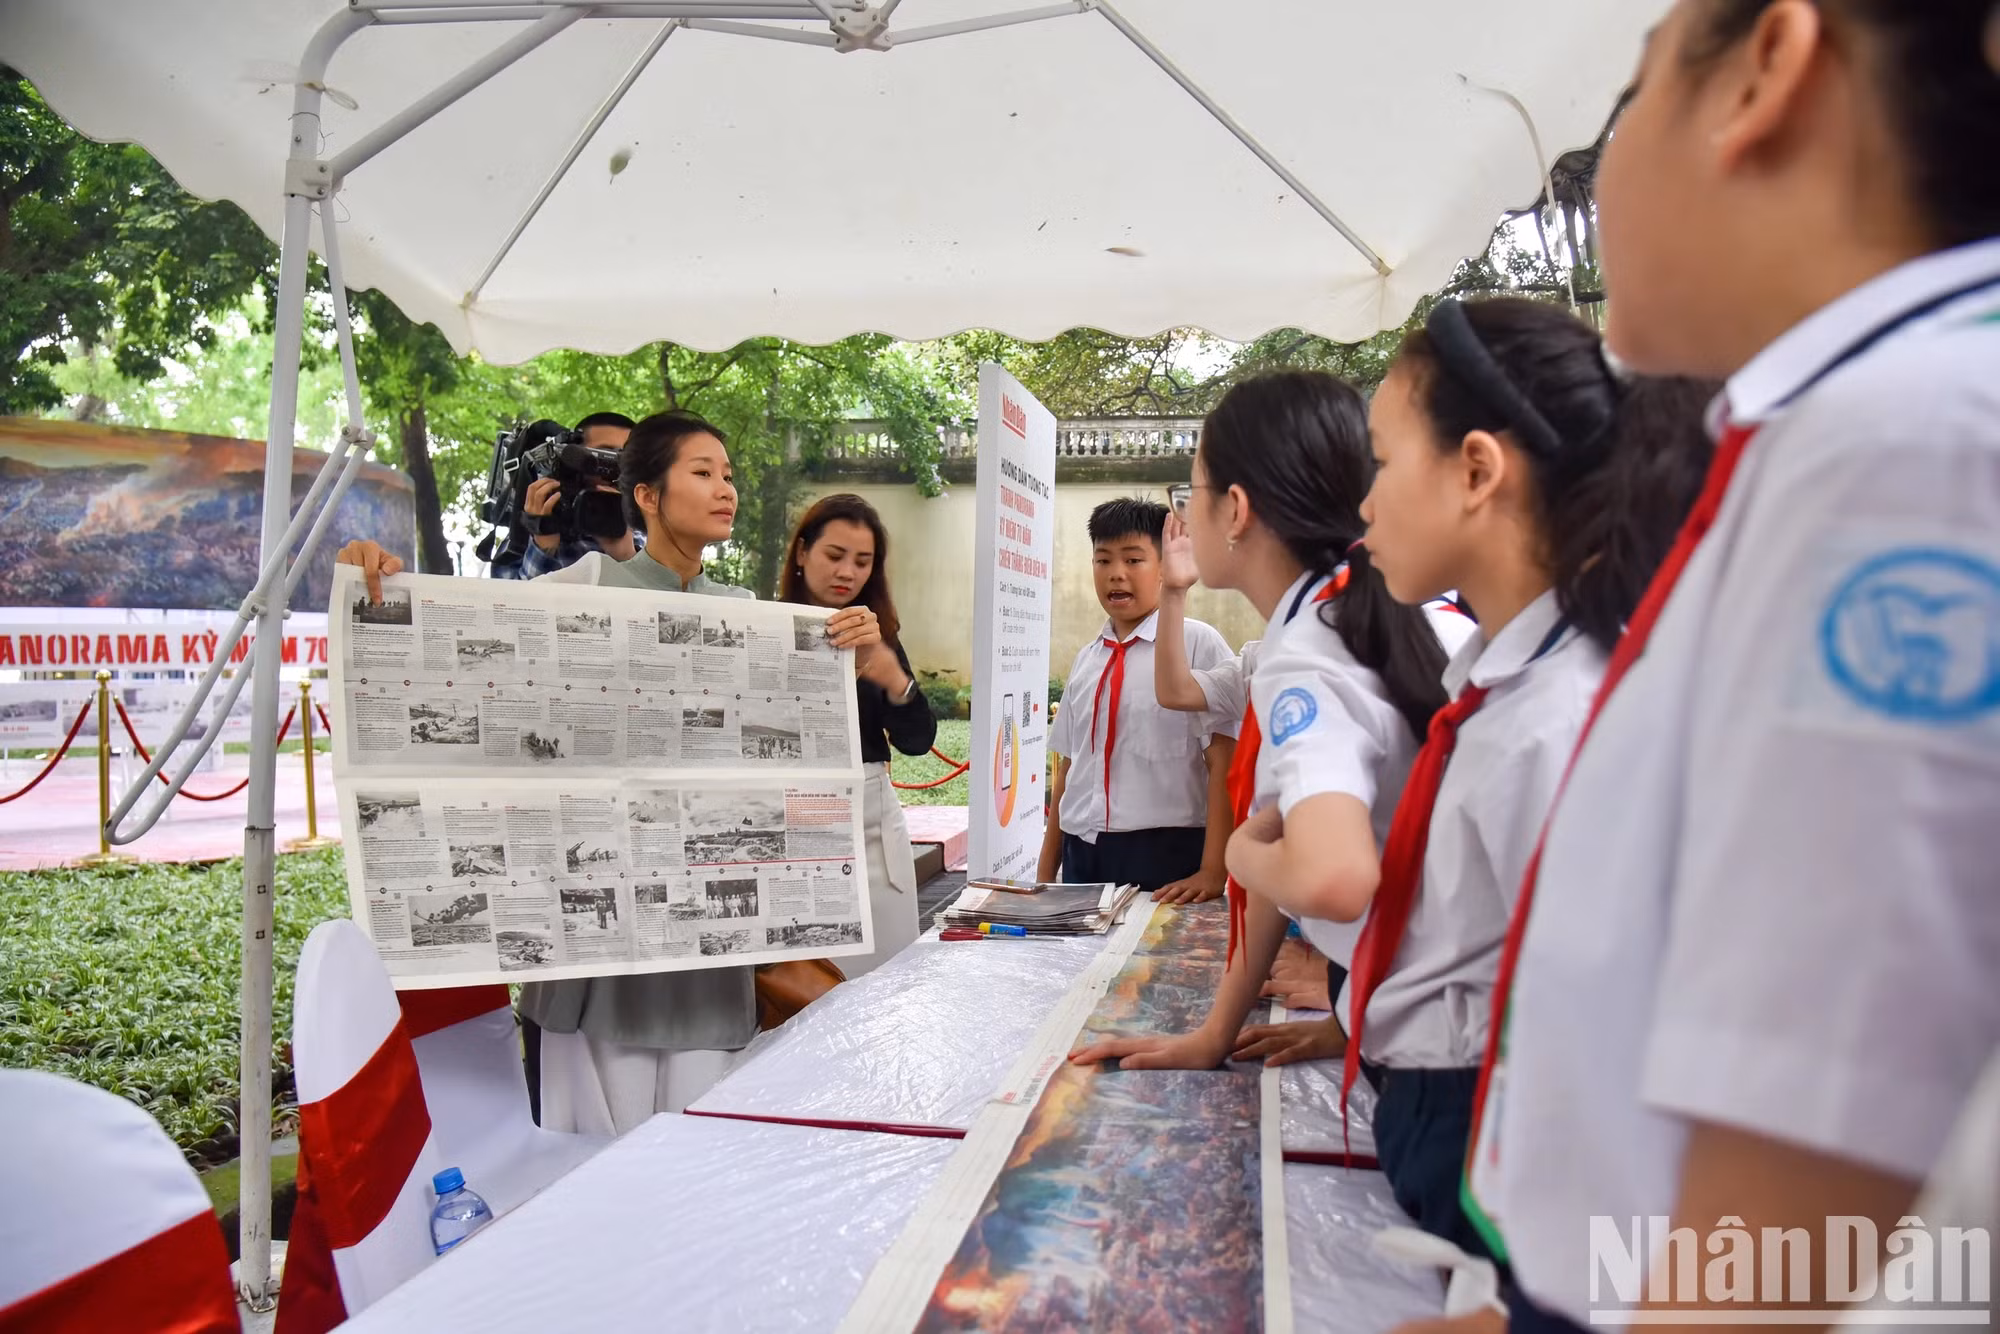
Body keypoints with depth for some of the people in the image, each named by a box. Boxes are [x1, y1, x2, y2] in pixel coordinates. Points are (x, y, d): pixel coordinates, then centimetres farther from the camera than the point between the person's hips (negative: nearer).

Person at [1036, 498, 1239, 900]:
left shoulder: (1198, 644, -6)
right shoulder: (1087, 659, 12)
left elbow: (1224, 762, -10)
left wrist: (1212, 872, -16)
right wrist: (1045, 874, 15)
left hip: (1164, 856, -5)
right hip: (1081, 855, 5)